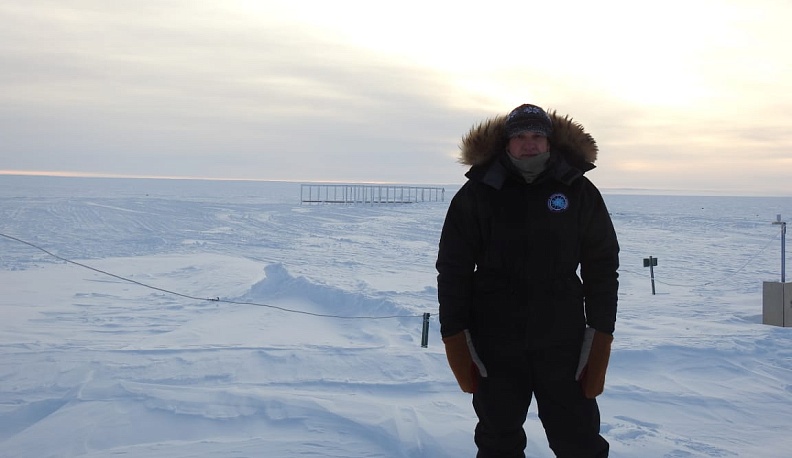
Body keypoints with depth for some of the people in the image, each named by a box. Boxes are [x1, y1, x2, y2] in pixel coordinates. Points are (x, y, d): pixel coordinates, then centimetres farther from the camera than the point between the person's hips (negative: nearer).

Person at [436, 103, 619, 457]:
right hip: (494, 344, 0)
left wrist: (600, 337, -1)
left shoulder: (579, 191, 1)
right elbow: (453, 270, 0)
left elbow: (602, 266, 4)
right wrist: (456, 339, -4)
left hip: (563, 342, 0)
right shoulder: (476, 194, -2)